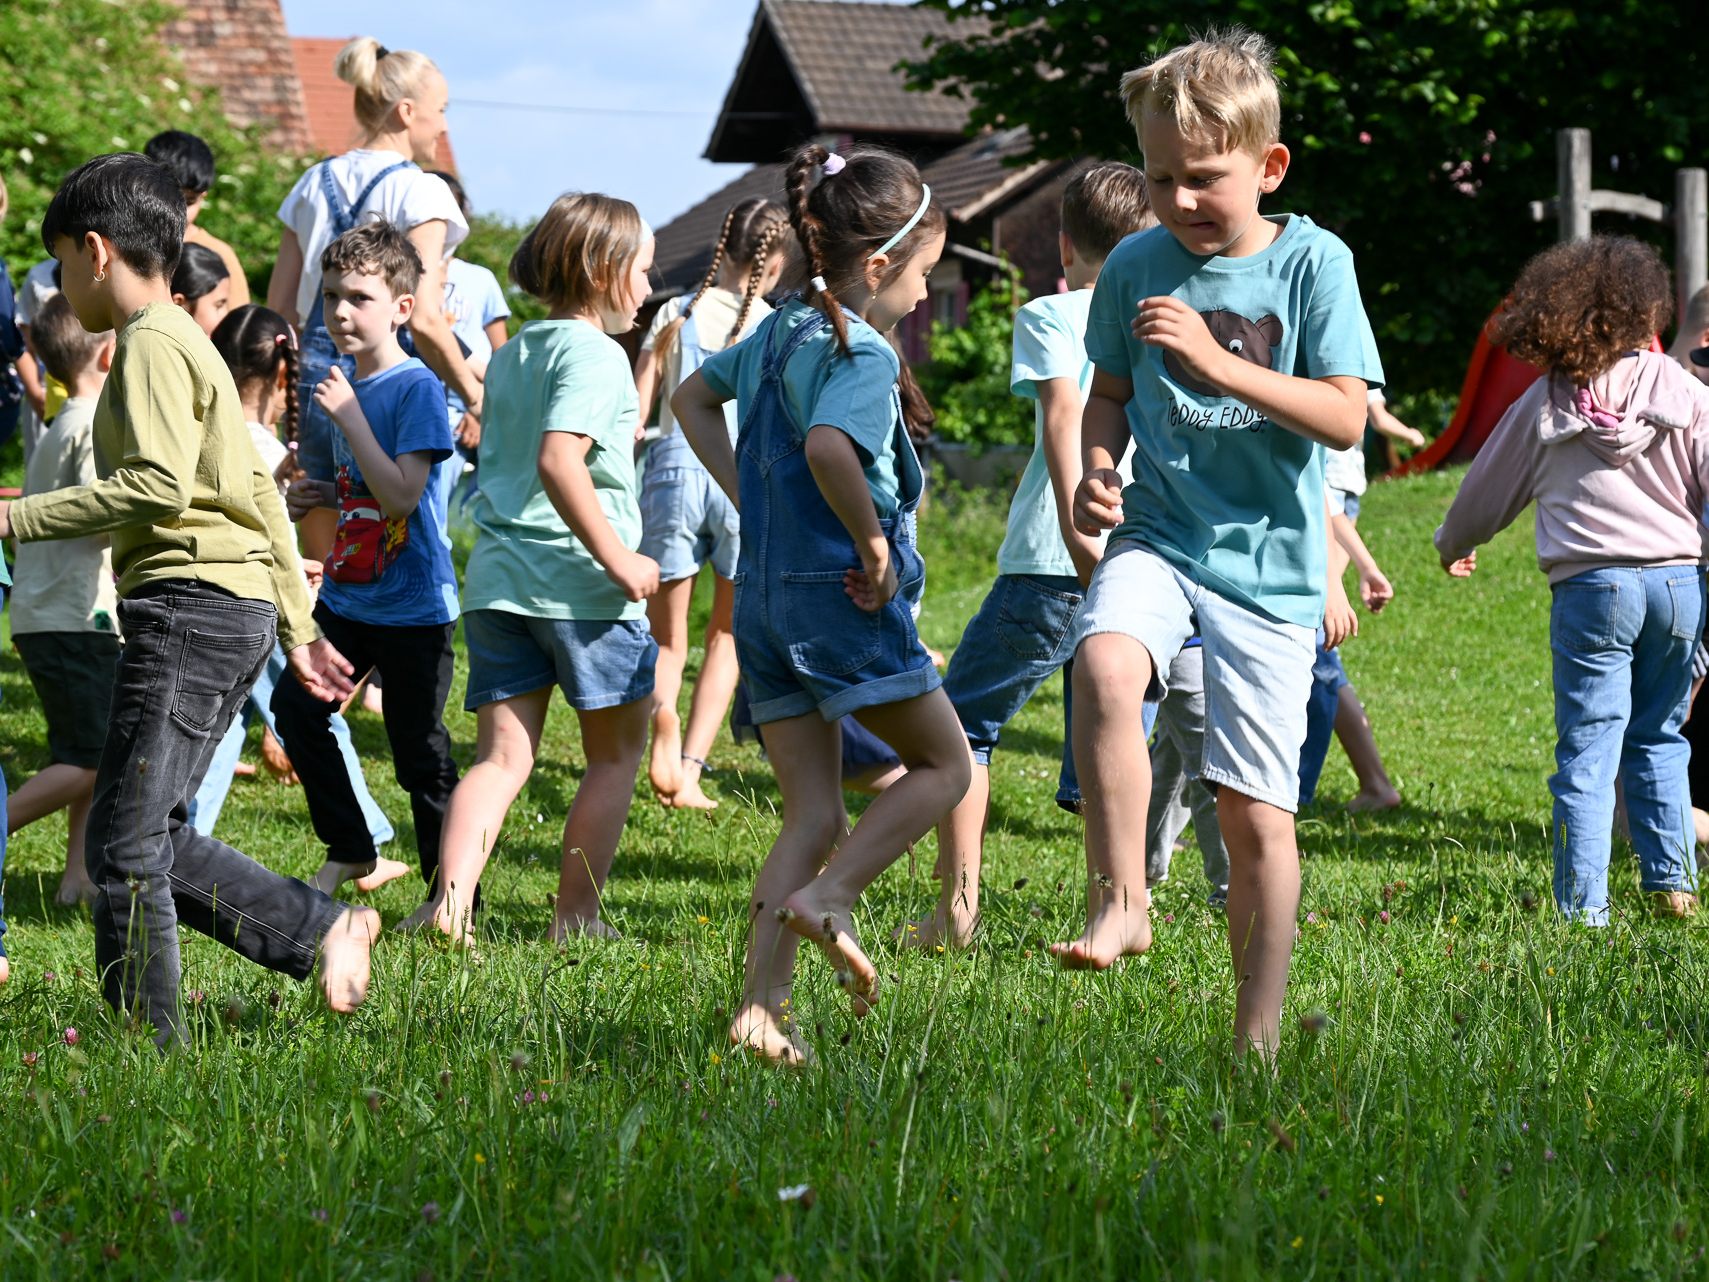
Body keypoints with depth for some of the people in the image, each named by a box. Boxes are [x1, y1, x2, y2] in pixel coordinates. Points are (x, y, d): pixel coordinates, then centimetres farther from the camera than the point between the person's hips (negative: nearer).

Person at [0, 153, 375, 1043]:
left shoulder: (151, 343, -8)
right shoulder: (185, 342, 23)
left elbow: (159, 485, -22)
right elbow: (261, 497, 25)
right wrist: (298, 628, 27)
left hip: (190, 603, -10)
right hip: (238, 604, 10)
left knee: (125, 842, -8)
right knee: (153, 838, 11)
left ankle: (150, 1043, -6)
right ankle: (324, 930, 13)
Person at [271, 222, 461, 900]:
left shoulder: (416, 388, -15)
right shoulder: (344, 385, 9)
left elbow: (402, 494, -25)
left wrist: (347, 415, -23)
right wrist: (314, 498, 4)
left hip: (412, 609, -8)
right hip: (346, 598, 8)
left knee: (420, 755, -1)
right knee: (294, 706, 6)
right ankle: (352, 852, 21)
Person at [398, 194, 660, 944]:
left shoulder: (510, 355, 18)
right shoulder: (594, 352, -9)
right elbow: (559, 461, -23)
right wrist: (619, 558, -20)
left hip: (497, 574, 7)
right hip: (580, 581, -7)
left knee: (503, 755, 2)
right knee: (616, 750, 10)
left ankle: (451, 899, -16)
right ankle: (576, 913, 11)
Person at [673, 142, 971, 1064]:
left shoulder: (777, 333, 12)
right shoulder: (862, 354, -15)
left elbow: (692, 399, 29)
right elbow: (829, 447, -35)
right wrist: (874, 541, -21)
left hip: (764, 597, 8)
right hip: (842, 596, -8)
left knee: (812, 813, 10)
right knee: (943, 763, 9)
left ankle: (761, 1006, 2)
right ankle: (827, 898, -5)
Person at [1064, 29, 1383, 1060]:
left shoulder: (1314, 263, -5)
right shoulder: (1136, 267, 3)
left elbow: (1345, 417, -13)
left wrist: (1217, 362, -23)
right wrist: (1099, 466, -4)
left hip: (1268, 561, -2)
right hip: (1157, 536, 2)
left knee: (1257, 812, 0)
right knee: (1104, 663, -33)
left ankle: (1260, 1035, 14)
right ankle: (1122, 900, -22)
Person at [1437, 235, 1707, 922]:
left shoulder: (1544, 402, 6)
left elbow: (1489, 487, 19)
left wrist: (1452, 545, 37)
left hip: (1589, 587, -1)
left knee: (1587, 751, -1)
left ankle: (1582, 907, -4)